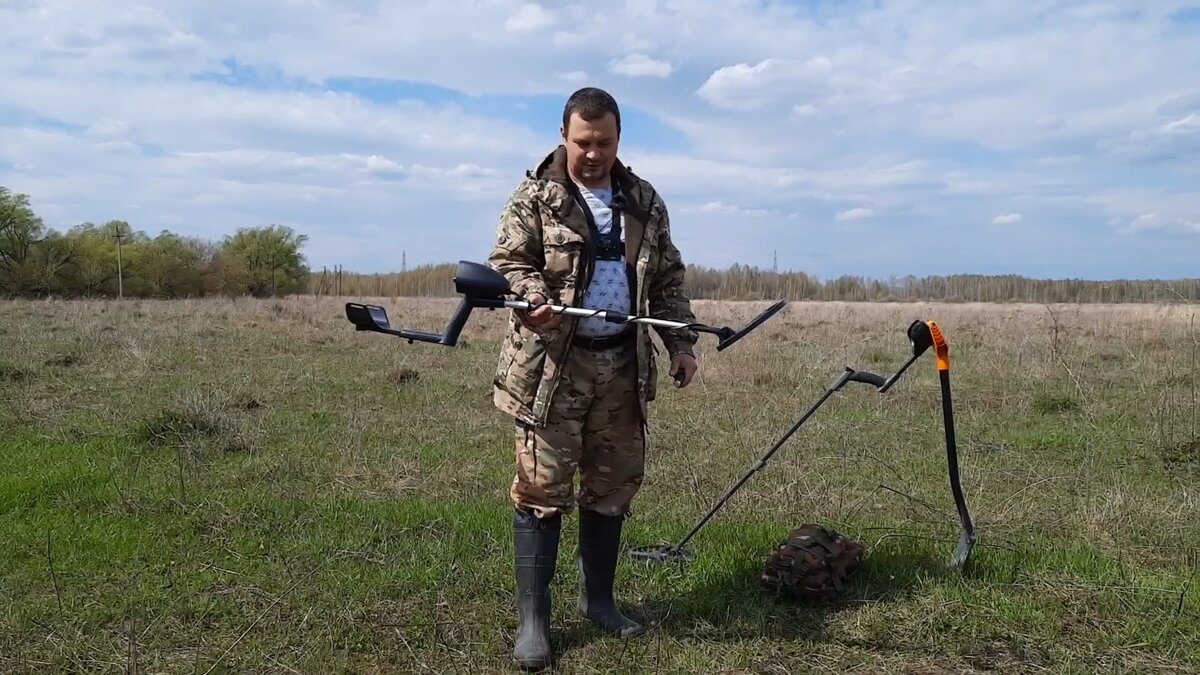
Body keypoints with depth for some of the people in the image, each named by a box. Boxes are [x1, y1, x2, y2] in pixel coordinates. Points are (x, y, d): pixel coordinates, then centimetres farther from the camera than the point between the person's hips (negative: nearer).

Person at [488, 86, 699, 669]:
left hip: (622, 364, 5)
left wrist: (682, 343, 8)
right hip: (553, 364, -4)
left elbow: (667, 279, 16)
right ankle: (532, 617, 8)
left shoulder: (644, 201, 13)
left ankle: (597, 597, 27)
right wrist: (533, 296, -25)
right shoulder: (534, 197, 0)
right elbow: (507, 261, -4)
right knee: (542, 488, -3)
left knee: (614, 484, 11)